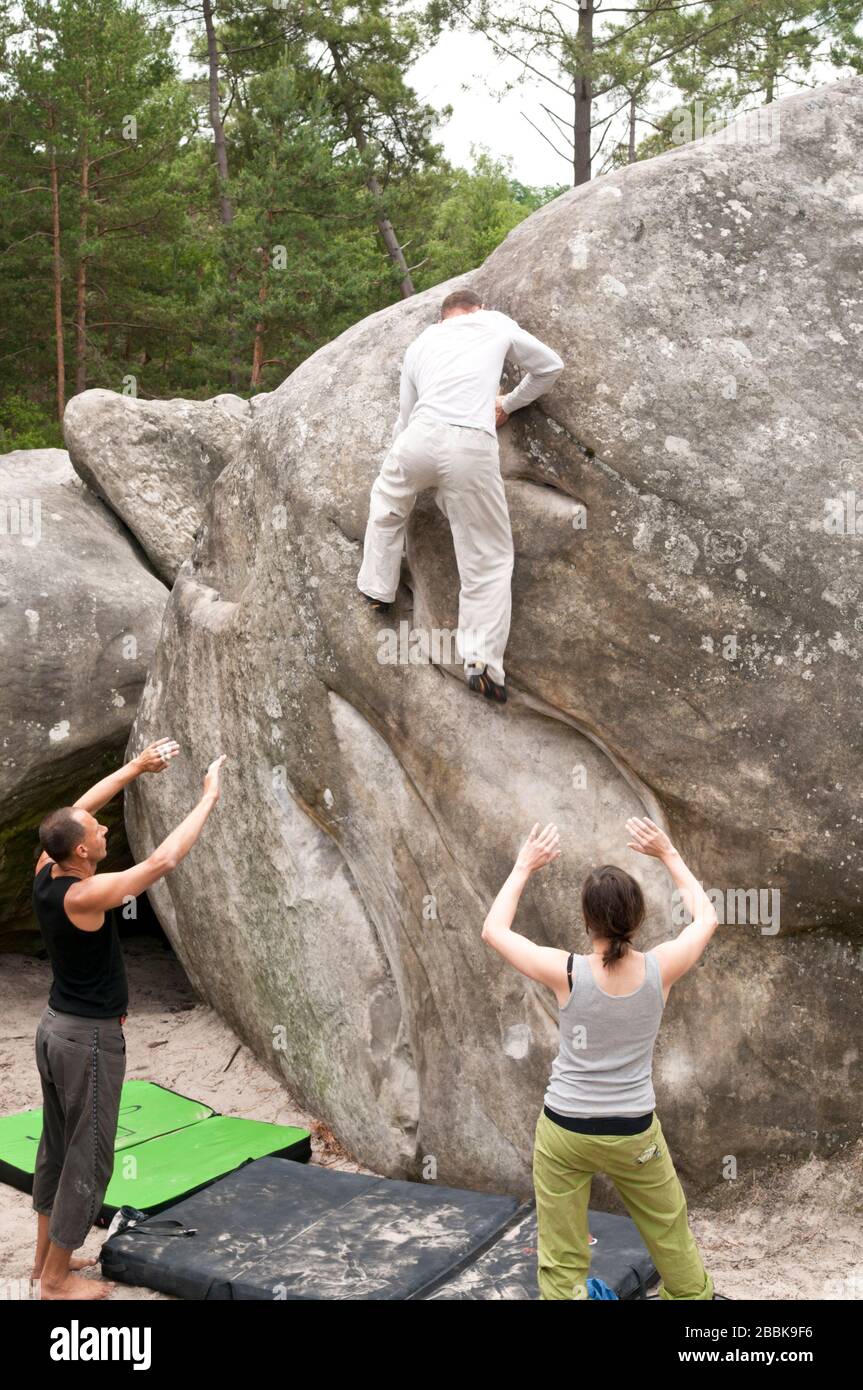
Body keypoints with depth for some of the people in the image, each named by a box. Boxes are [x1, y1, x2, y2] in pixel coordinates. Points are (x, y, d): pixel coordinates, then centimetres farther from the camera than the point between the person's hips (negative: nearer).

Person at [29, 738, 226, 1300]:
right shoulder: (83, 896, -27)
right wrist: (209, 798, -20)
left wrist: (137, 766, 11)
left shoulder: (46, 874, -4)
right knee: (88, 1157, 3)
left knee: (57, 1146, 19)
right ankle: (57, 1279, 12)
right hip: (91, 1038, -9)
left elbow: (78, 810, 10)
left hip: (56, 1025, 9)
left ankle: (48, 1254, 33)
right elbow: (164, 860, -28)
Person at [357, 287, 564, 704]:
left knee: (387, 503, 35)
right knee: (489, 559, 5)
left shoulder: (421, 341, 27)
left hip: (420, 435, 2)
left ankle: (375, 589, 40)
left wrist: (401, 461, 44)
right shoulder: (496, 324, 21)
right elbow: (550, 366, 29)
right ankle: (483, 661, -4)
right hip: (473, 447, -2)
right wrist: (509, 403, 40)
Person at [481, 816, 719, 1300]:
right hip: (633, 1133, 1)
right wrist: (669, 854, 12)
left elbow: (494, 929, -2)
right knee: (671, 1234, 26)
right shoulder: (660, 969, -14)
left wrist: (524, 867, 6)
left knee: (562, 1262, 10)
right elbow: (707, 918, 7)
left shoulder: (567, 972, -18)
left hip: (563, 1132, -1)